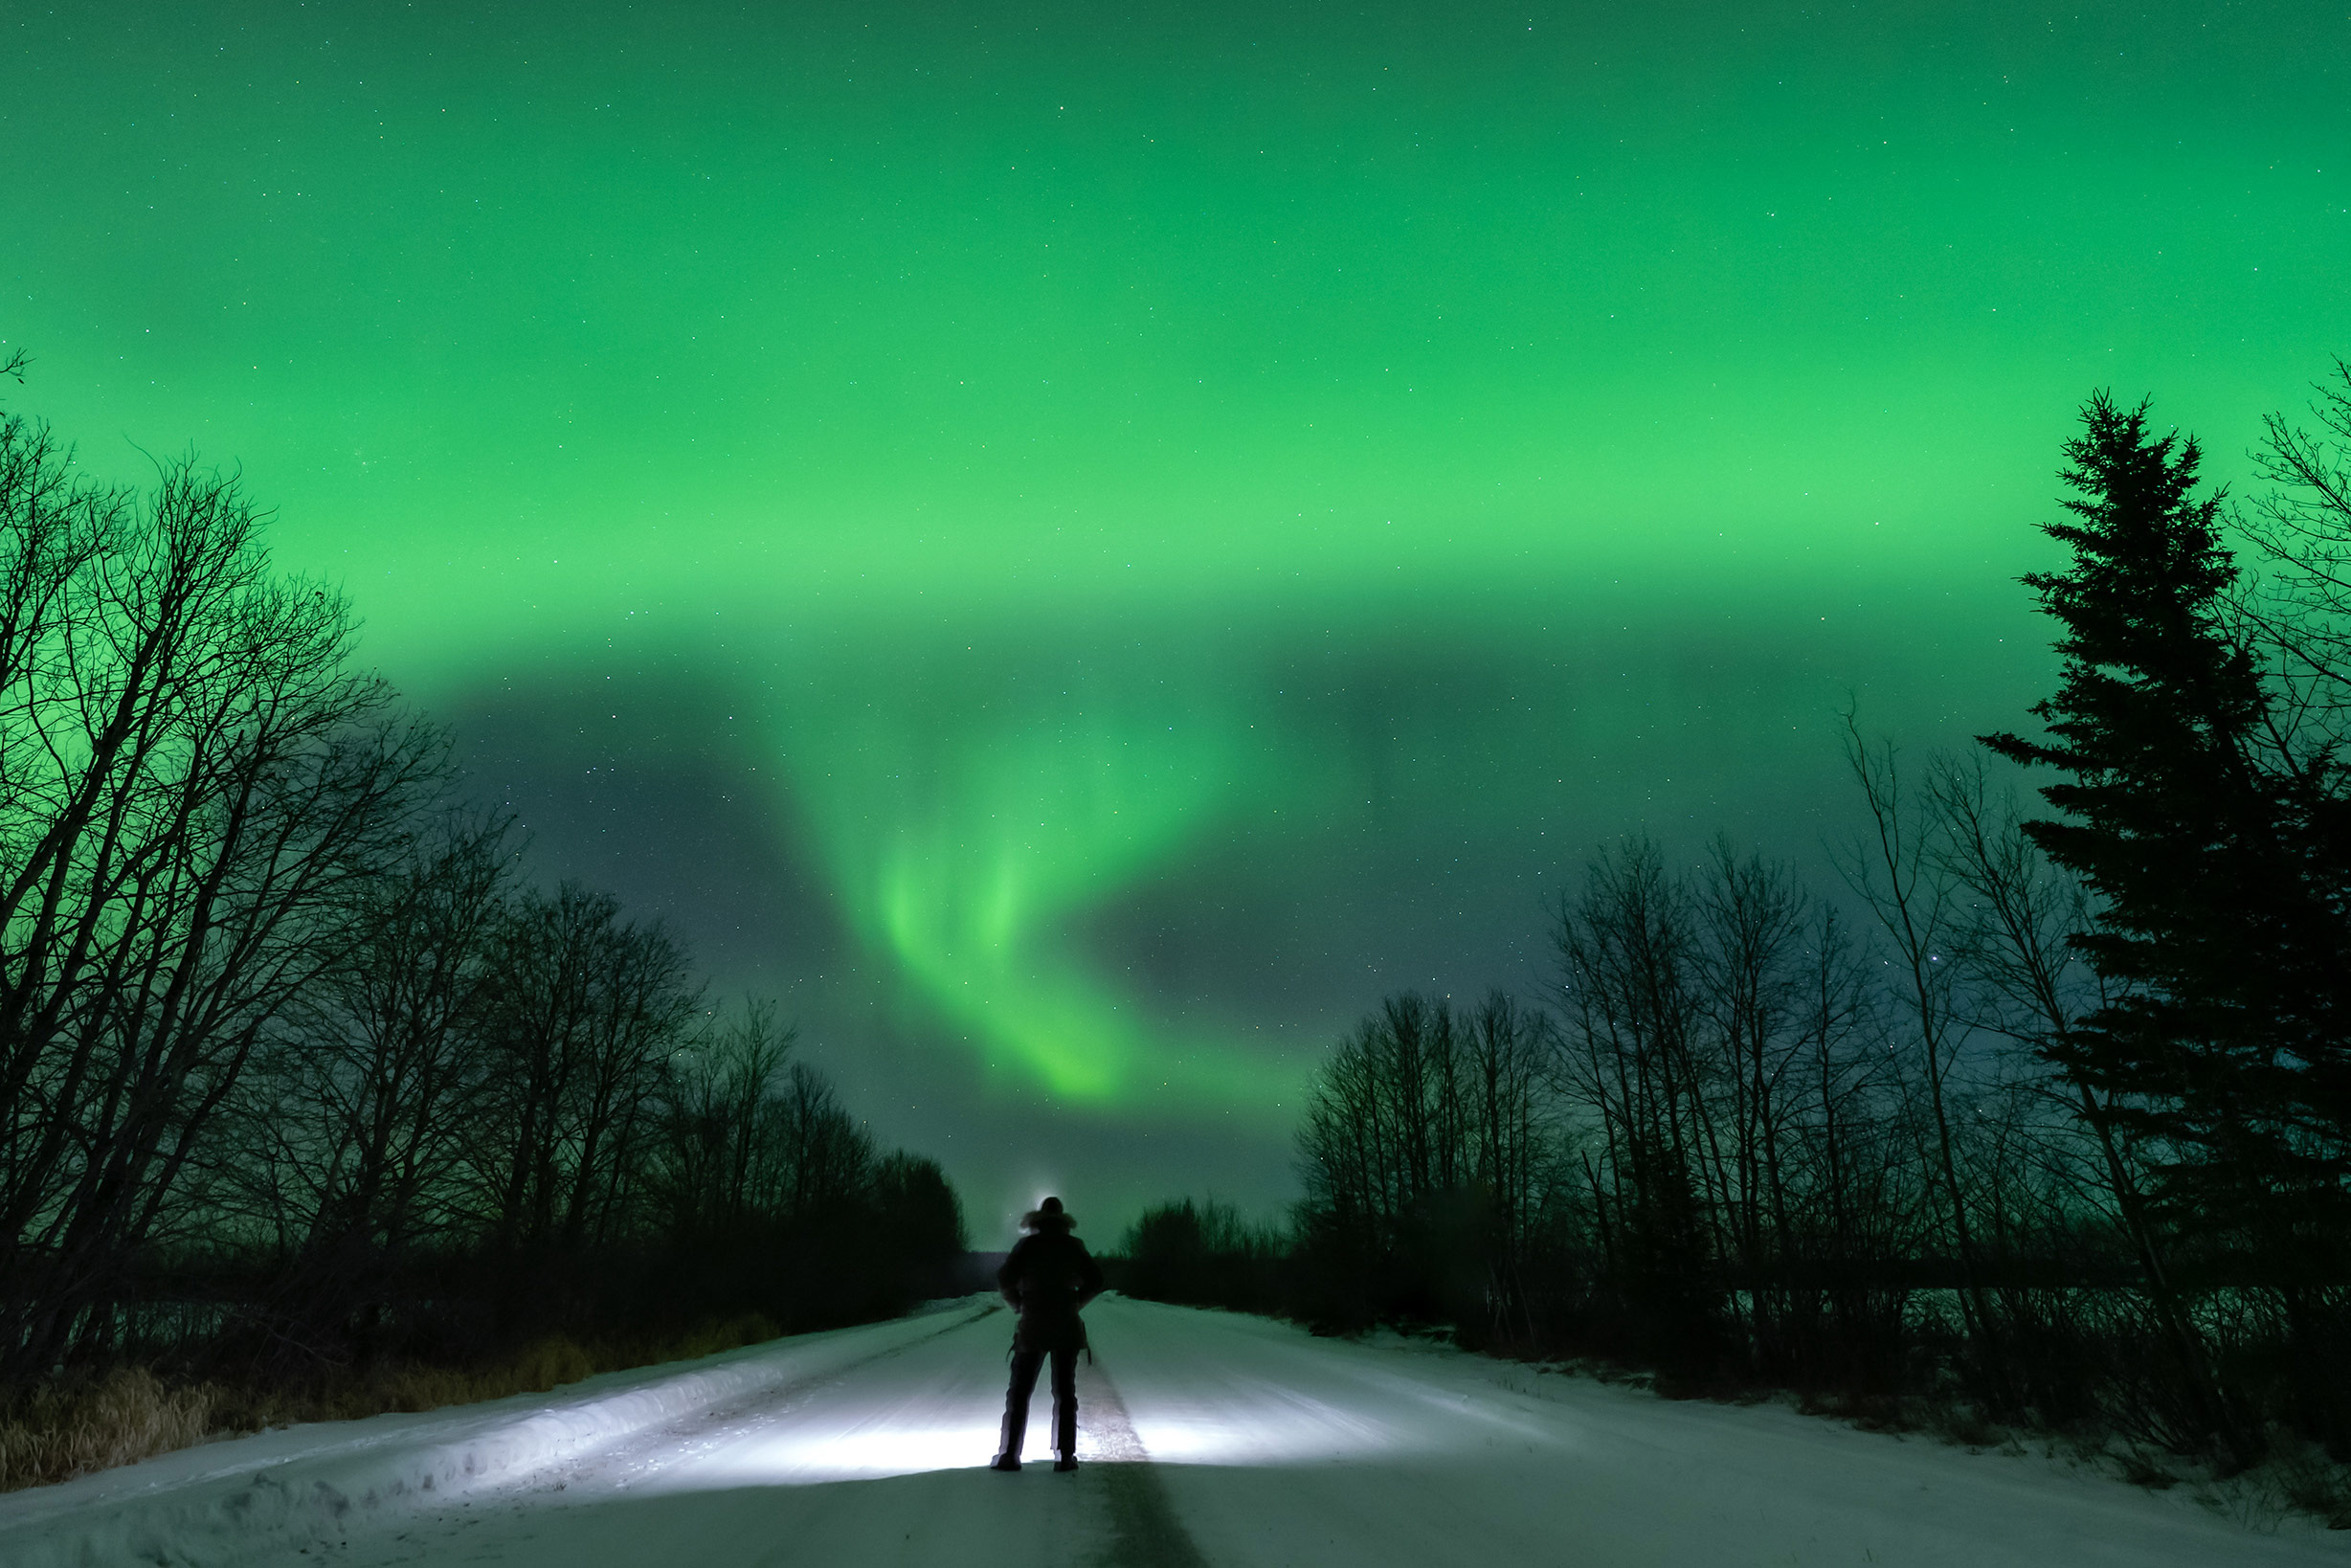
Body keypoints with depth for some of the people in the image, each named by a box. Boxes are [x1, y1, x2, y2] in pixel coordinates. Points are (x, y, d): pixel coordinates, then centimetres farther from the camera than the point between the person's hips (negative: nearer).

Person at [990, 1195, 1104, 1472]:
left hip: (1032, 1327, -1)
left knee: (1019, 1390, 6)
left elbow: (1005, 1280, -8)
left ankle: (1009, 1454, 4)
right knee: (1065, 1392, 7)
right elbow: (1095, 1280, 2)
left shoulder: (1027, 1244, -2)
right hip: (1067, 1327, 2)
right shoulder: (1073, 1245, 3)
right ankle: (1065, 1455, 5)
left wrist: (1019, 1305, 7)